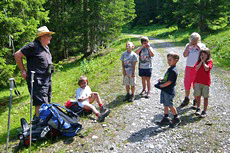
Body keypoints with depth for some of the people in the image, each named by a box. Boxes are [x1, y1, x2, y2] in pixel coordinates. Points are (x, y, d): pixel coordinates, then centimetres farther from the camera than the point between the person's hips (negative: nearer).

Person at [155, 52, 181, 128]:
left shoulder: (173, 71, -20)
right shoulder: (170, 69, 11)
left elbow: (169, 82, -22)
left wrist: (161, 86, -15)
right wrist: (162, 79, 6)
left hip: (169, 91, -9)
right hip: (164, 90, 9)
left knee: (170, 105, 2)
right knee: (165, 104, 15)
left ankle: (176, 118, 20)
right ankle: (166, 118, 27)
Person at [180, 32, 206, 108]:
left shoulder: (202, 45, 1)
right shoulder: (188, 45, 7)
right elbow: (185, 55, -6)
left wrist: (198, 47, -15)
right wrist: (188, 46, -11)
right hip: (188, 67, 3)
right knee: (187, 83, 7)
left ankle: (196, 101, 15)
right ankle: (186, 99, 23)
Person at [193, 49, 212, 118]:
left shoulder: (209, 61, -3)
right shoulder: (199, 61, 7)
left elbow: (206, 68, -21)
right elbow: (196, 68, -11)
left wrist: (204, 61, -10)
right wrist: (201, 61, -11)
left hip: (206, 82, -3)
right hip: (198, 81, 3)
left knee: (205, 97, 2)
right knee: (198, 96, 11)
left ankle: (204, 111, 11)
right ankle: (198, 108, 28)